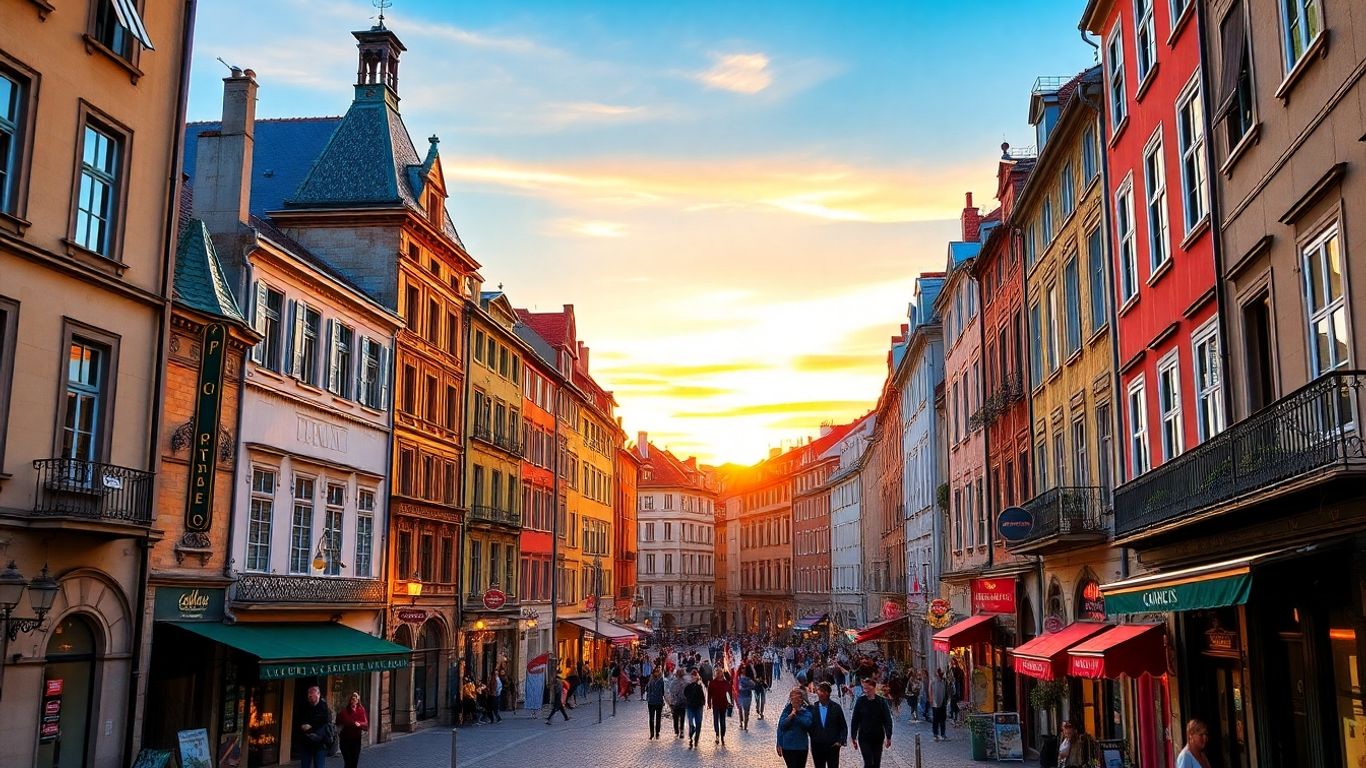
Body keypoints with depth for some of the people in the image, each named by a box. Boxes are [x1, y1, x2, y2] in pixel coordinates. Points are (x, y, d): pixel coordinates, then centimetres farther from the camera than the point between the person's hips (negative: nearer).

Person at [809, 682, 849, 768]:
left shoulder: (836, 707, 0)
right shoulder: (812, 708, 2)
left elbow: (844, 727, 3)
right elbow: (809, 726, 7)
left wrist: (841, 741, -7)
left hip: (832, 746, -1)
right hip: (817, 746, 1)